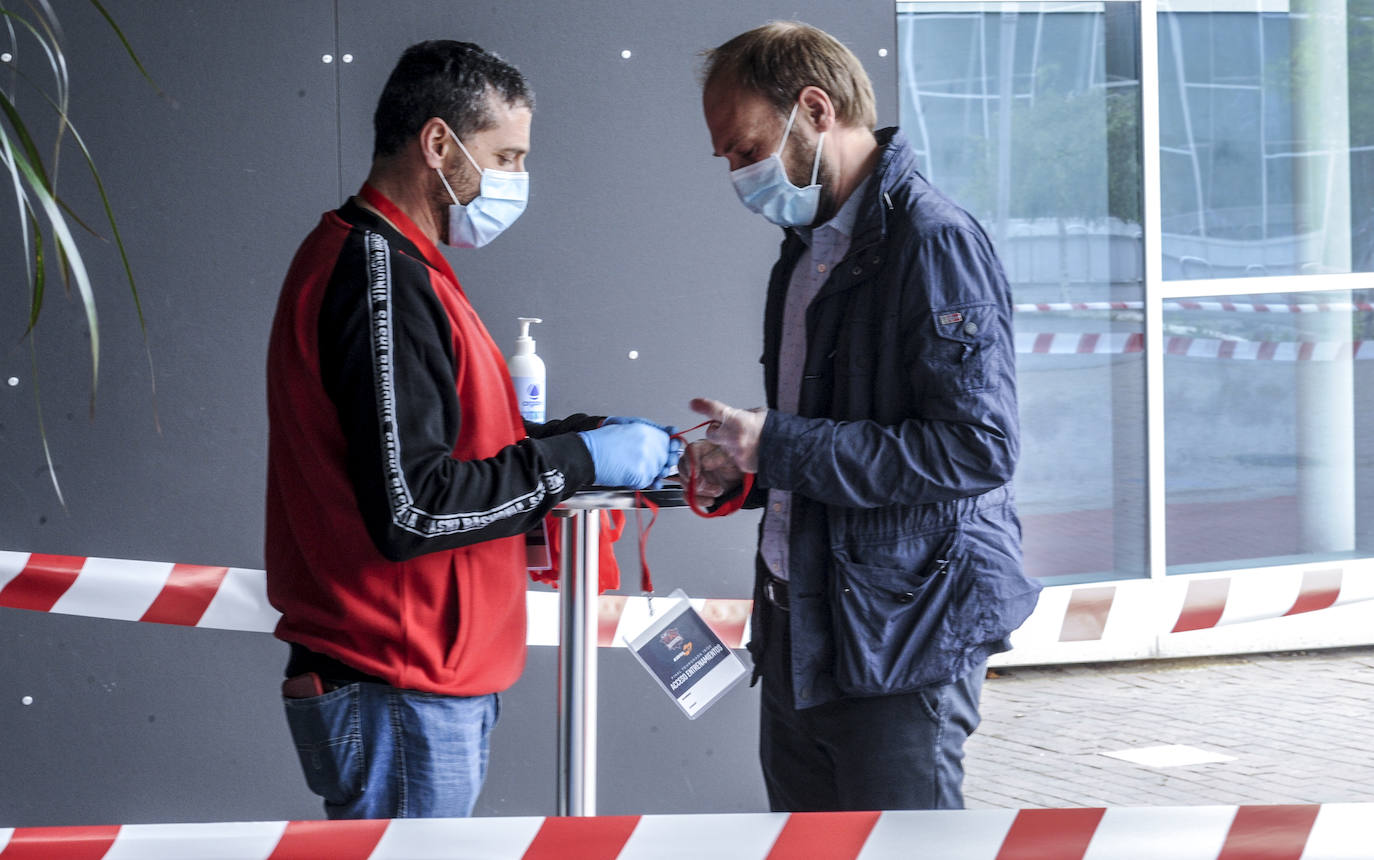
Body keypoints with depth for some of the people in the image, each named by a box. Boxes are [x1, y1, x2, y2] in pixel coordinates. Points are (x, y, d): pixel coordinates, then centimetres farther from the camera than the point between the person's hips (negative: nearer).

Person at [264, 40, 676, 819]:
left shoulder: (377, 261, 17)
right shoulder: (380, 278, -18)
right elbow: (411, 508, -23)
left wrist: (585, 435, 9)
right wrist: (579, 460, -15)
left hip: (422, 680, 10)